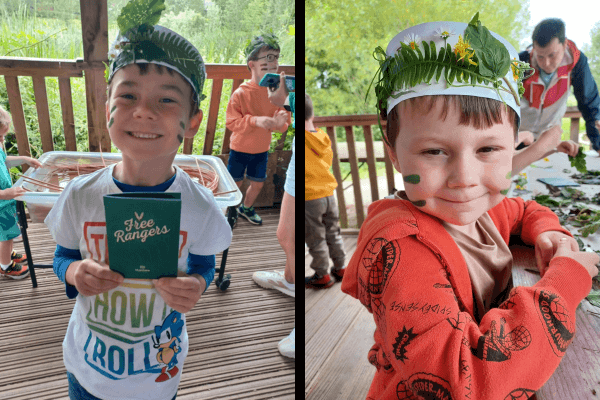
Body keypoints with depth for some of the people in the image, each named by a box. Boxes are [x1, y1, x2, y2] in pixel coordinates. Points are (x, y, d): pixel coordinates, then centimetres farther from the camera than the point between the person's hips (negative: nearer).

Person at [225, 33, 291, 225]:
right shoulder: (241, 93, -21)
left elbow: (284, 123, -2)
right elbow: (231, 122, -21)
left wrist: (278, 121, -26)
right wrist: (255, 120, -33)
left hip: (262, 149, 4)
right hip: (240, 148, -4)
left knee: (258, 183, 16)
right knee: (235, 183, 10)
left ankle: (246, 208, 44)